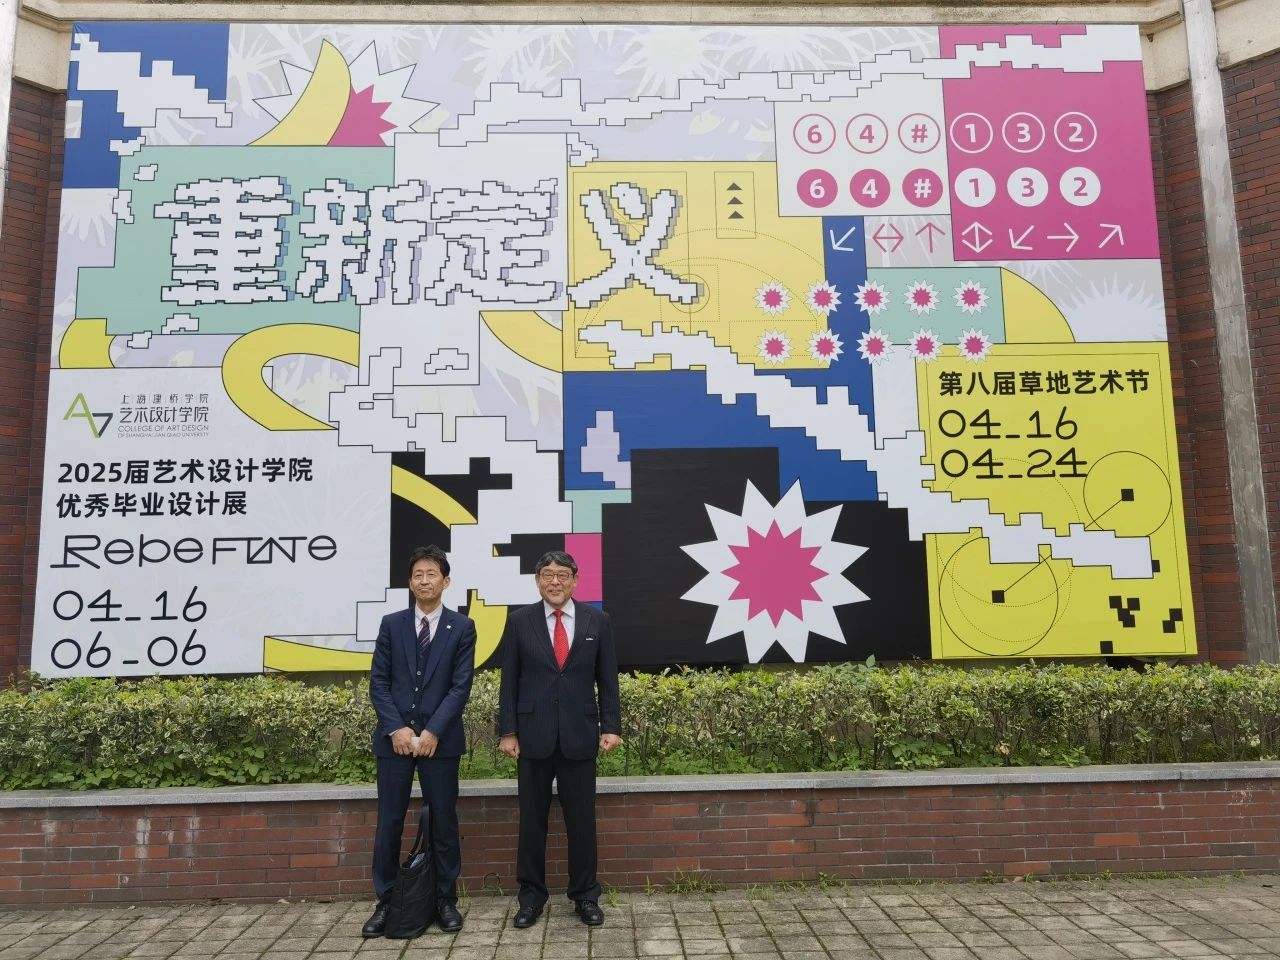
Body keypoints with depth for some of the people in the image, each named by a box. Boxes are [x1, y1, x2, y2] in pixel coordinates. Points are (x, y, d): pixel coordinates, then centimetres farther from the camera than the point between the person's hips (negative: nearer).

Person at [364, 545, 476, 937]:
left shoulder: (461, 627, 1)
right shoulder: (391, 624, 6)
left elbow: (461, 686, -5)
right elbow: (378, 682, 2)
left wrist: (433, 731, -13)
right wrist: (397, 728, -9)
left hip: (441, 739, -1)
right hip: (394, 737, 1)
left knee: (443, 822, 6)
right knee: (389, 822, 5)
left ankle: (447, 901, 19)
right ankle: (386, 902, 18)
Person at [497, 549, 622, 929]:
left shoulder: (597, 621, 2)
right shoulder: (519, 620, 1)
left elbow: (607, 680, 4)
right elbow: (509, 681, 1)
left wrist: (611, 726, -2)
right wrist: (507, 731, -3)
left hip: (579, 735, 0)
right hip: (533, 734, 0)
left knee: (582, 819, 8)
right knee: (531, 819, 9)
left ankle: (585, 896, 22)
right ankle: (531, 895, 23)